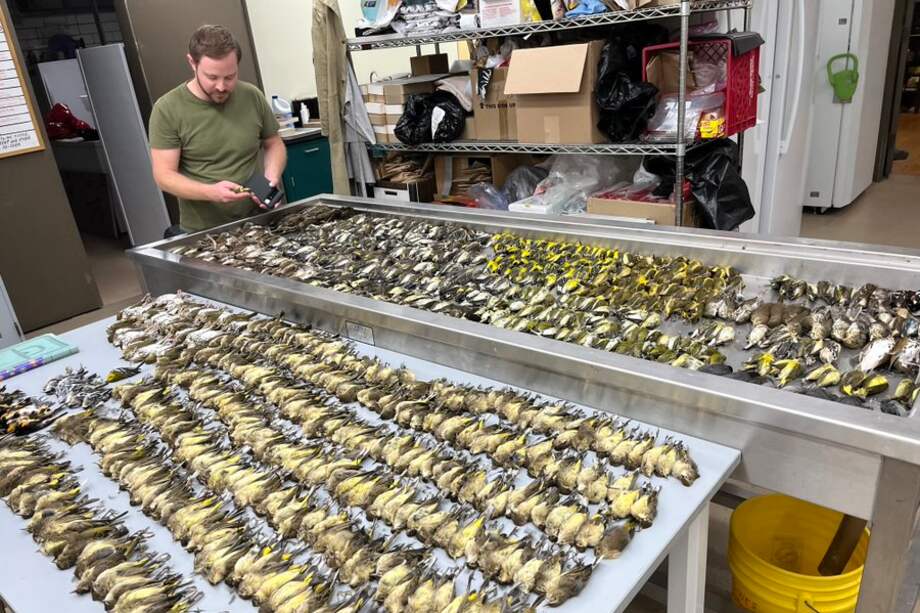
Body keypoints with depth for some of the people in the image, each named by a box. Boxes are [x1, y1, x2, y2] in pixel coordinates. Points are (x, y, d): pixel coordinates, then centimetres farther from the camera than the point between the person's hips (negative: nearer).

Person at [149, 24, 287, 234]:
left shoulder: (252, 96, 1)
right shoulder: (168, 109, -6)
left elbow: (274, 144, 14)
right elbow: (164, 175, -7)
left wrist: (272, 177, -5)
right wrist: (210, 192, -23)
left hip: (257, 223, 4)